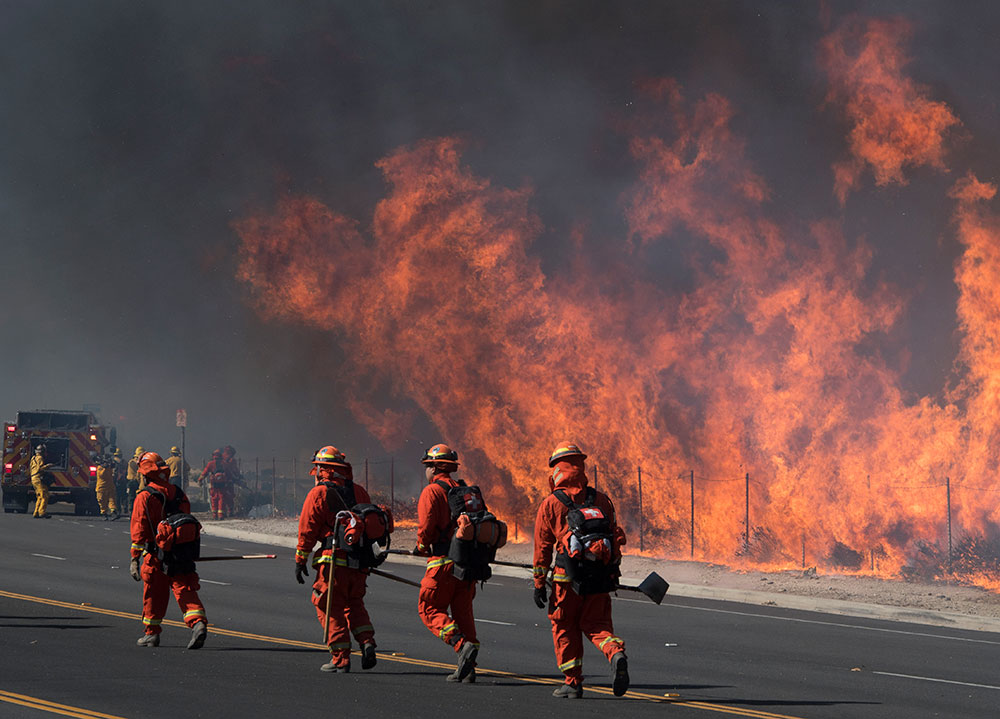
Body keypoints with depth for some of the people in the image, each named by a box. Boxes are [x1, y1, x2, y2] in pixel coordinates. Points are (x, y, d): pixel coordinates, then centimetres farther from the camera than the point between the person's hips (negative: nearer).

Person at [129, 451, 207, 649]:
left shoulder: (144, 497, -7)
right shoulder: (179, 494, 9)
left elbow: (138, 530, -8)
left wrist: (135, 558, -5)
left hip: (156, 554, -4)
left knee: (154, 594, 10)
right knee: (185, 590, 0)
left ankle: (152, 633, 20)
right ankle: (198, 623, -21)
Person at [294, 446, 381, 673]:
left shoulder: (319, 493, -5)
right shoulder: (359, 492, 12)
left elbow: (307, 530, -5)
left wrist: (300, 561, 1)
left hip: (333, 560, -5)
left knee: (330, 608, 3)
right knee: (354, 605, 20)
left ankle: (340, 658, -2)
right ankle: (367, 642, -1)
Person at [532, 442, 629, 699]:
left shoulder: (551, 504, -1)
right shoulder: (601, 500, 9)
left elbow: (542, 547, 0)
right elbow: (615, 537, 11)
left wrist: (539, 584, 6)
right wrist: (614, 573, 20)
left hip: (568, 577, -3)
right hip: (600, 578, 3)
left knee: (565, 627, 12)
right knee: (596, 624, 11)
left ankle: (573, 682, 12)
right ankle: (616, 654, -19)